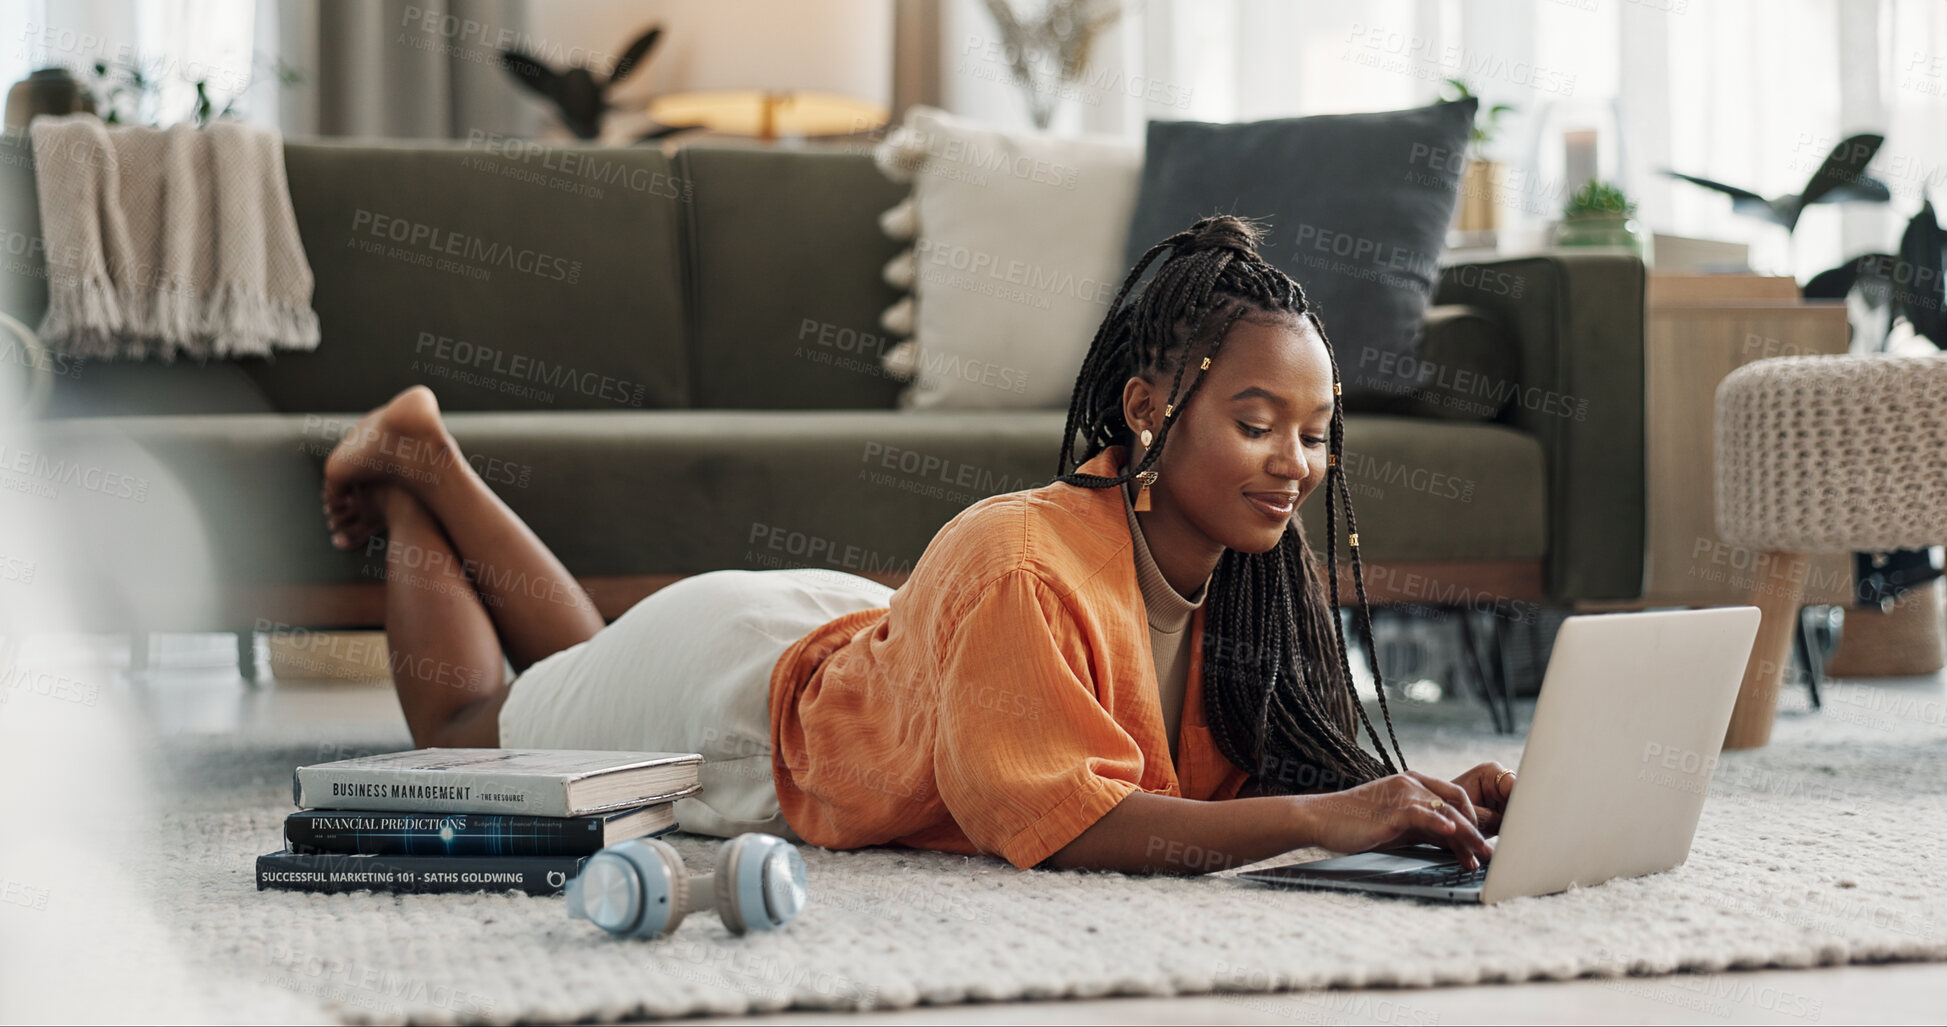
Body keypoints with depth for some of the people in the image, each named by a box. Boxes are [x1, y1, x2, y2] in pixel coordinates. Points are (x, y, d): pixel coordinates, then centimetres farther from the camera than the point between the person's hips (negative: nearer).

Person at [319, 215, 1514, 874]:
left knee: (588, 674, 34)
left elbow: (1276, 767, -17)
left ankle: (435, 460, 50)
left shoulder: (1253, 568, -21)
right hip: (728, 683, -6)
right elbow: (1049, 817, -49)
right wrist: (1320, 821, -56)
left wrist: (1422, 798, -38)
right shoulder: (1018, 565, -44)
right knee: (466, 731, 22)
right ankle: (417, 468, 41)